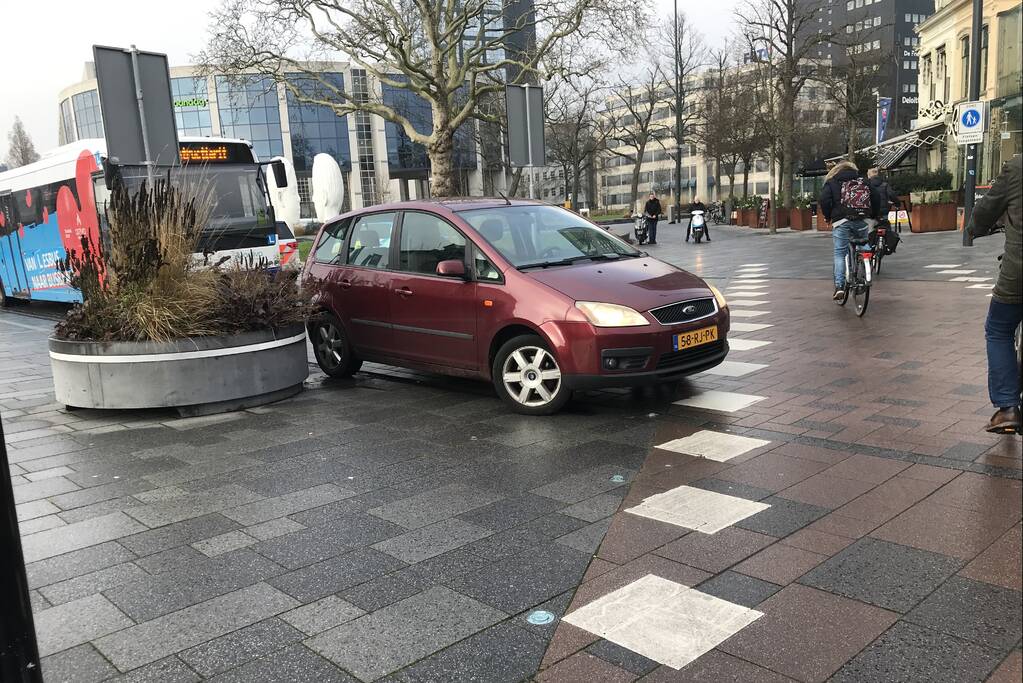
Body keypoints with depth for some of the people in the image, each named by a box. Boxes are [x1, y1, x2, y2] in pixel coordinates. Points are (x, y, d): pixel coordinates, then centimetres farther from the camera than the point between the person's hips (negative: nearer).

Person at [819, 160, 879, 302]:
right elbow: (875, 198, 14)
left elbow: (824, 200, -4)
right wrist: (873, 216, 25)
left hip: (841, 222, -3)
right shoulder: (863, 181, 20)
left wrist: (828, 217, 8)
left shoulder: (832, 182, 10)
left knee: (840, 254, -3)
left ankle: (839, 287, -16)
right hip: (862, 221, 3)